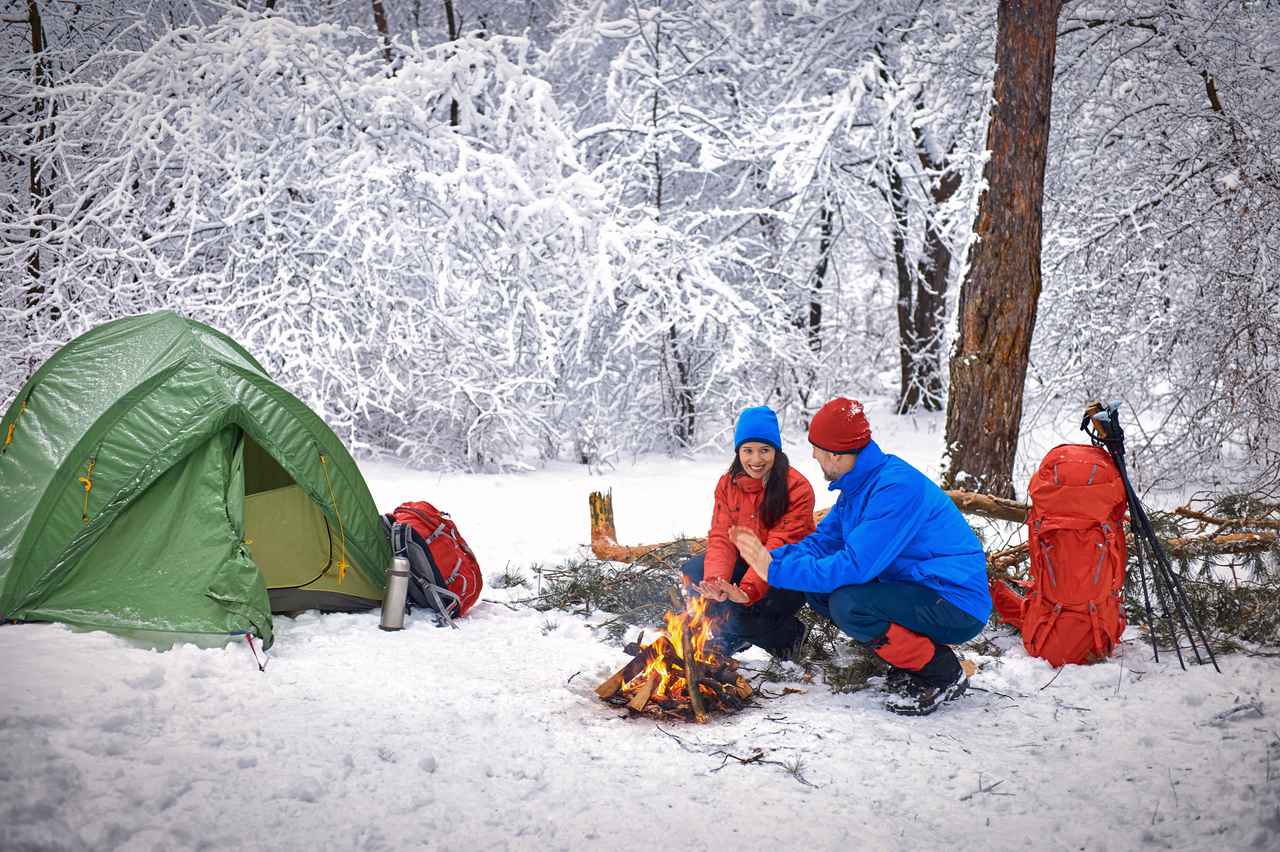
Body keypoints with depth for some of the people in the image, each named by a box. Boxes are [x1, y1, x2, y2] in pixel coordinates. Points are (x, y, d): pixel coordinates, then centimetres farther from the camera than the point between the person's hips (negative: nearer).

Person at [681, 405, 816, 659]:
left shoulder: (797, 488, -19)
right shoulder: (728, 484, -1)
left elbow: (779, 546, -26)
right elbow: (721, 538, -9)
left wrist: (748, 590, -40)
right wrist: (715, 582, -30)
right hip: (745, 562, 6)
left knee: (739, 613, -31)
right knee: (692, 572, -19)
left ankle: (787, 634, 2)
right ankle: (731, 636, 0)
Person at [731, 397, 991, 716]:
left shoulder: (896, 487, -25)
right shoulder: (857, 486, 7)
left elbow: (856, 565, -29)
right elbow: (821, 542, 9)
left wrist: (776, 570, -24)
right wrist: (768, 556, -8)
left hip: (957, 605, -10)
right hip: (912, 591, 10)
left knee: (847, 604, -28)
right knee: (817, 587, 4)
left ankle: (943, 672, -8)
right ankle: (910, 657, 9)